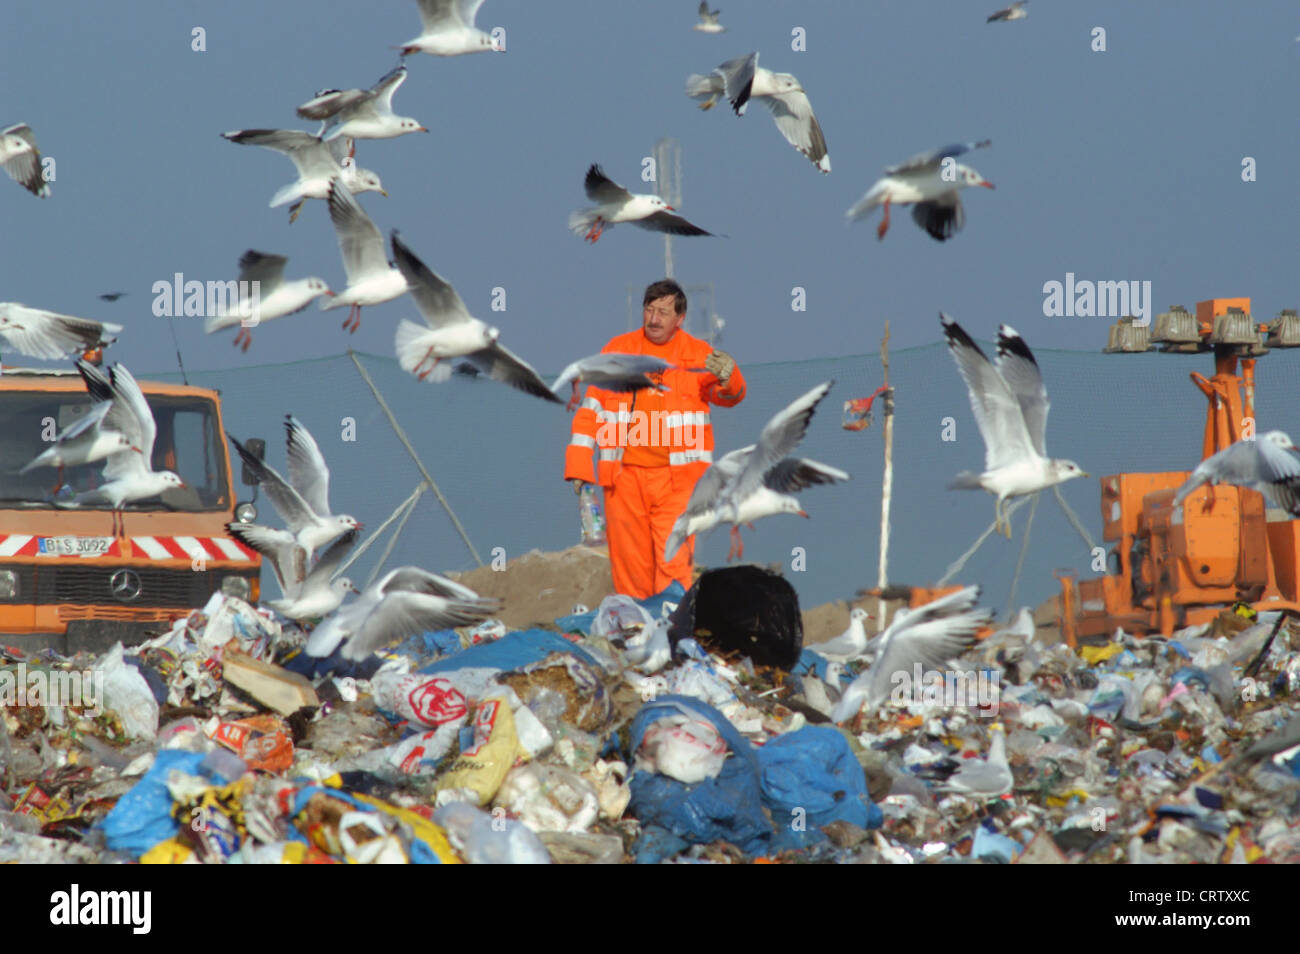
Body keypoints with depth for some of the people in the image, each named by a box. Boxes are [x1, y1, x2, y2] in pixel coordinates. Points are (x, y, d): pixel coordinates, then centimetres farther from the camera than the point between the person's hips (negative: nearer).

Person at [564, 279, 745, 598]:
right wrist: (578, 465, 7)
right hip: (624, 475, 2)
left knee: (674, 562, -9)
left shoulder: (699, 354, 5)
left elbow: (728, 395, -10)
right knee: (628, 560, 5)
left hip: (677, 476, -2)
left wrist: (728, 377, -35)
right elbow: (591, 408, 14)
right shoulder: (617, 350, 11)